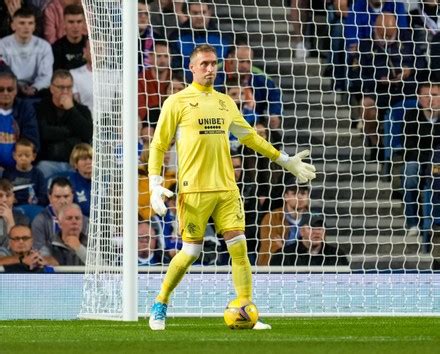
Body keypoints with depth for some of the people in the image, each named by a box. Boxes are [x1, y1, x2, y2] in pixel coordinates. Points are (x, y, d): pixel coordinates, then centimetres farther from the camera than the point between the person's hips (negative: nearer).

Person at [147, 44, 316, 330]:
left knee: (239, 247, -5)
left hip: (226, 188, 5)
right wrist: (155, 184, -10)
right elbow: (158, 146, 1)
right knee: (191, 251, -3)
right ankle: (160, 306, 16)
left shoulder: (225, 102, 15)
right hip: (194, 189, -5)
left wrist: (285, 160, 28)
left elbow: (250, 136, 28)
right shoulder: (177, 102, 0)